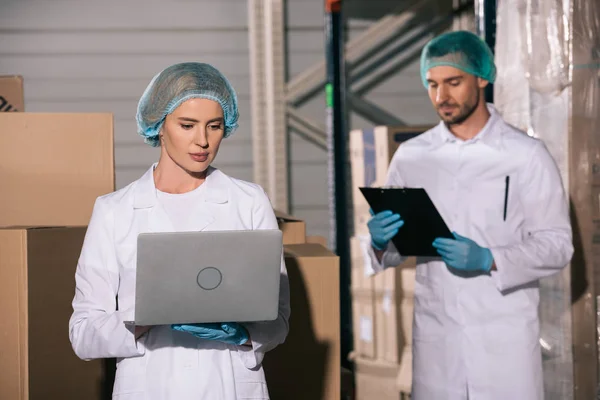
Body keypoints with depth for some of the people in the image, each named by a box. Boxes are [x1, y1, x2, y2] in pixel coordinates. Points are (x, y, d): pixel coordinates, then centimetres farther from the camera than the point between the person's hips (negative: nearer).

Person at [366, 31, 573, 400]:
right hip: (435, 335, 3)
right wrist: (381, 243, -14)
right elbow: (398, 246, 9)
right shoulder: (411, 156, 5)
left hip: (504, 336, -2)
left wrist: (489, 259, -20)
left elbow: (557, 245, -5)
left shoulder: (526, 155, -4)